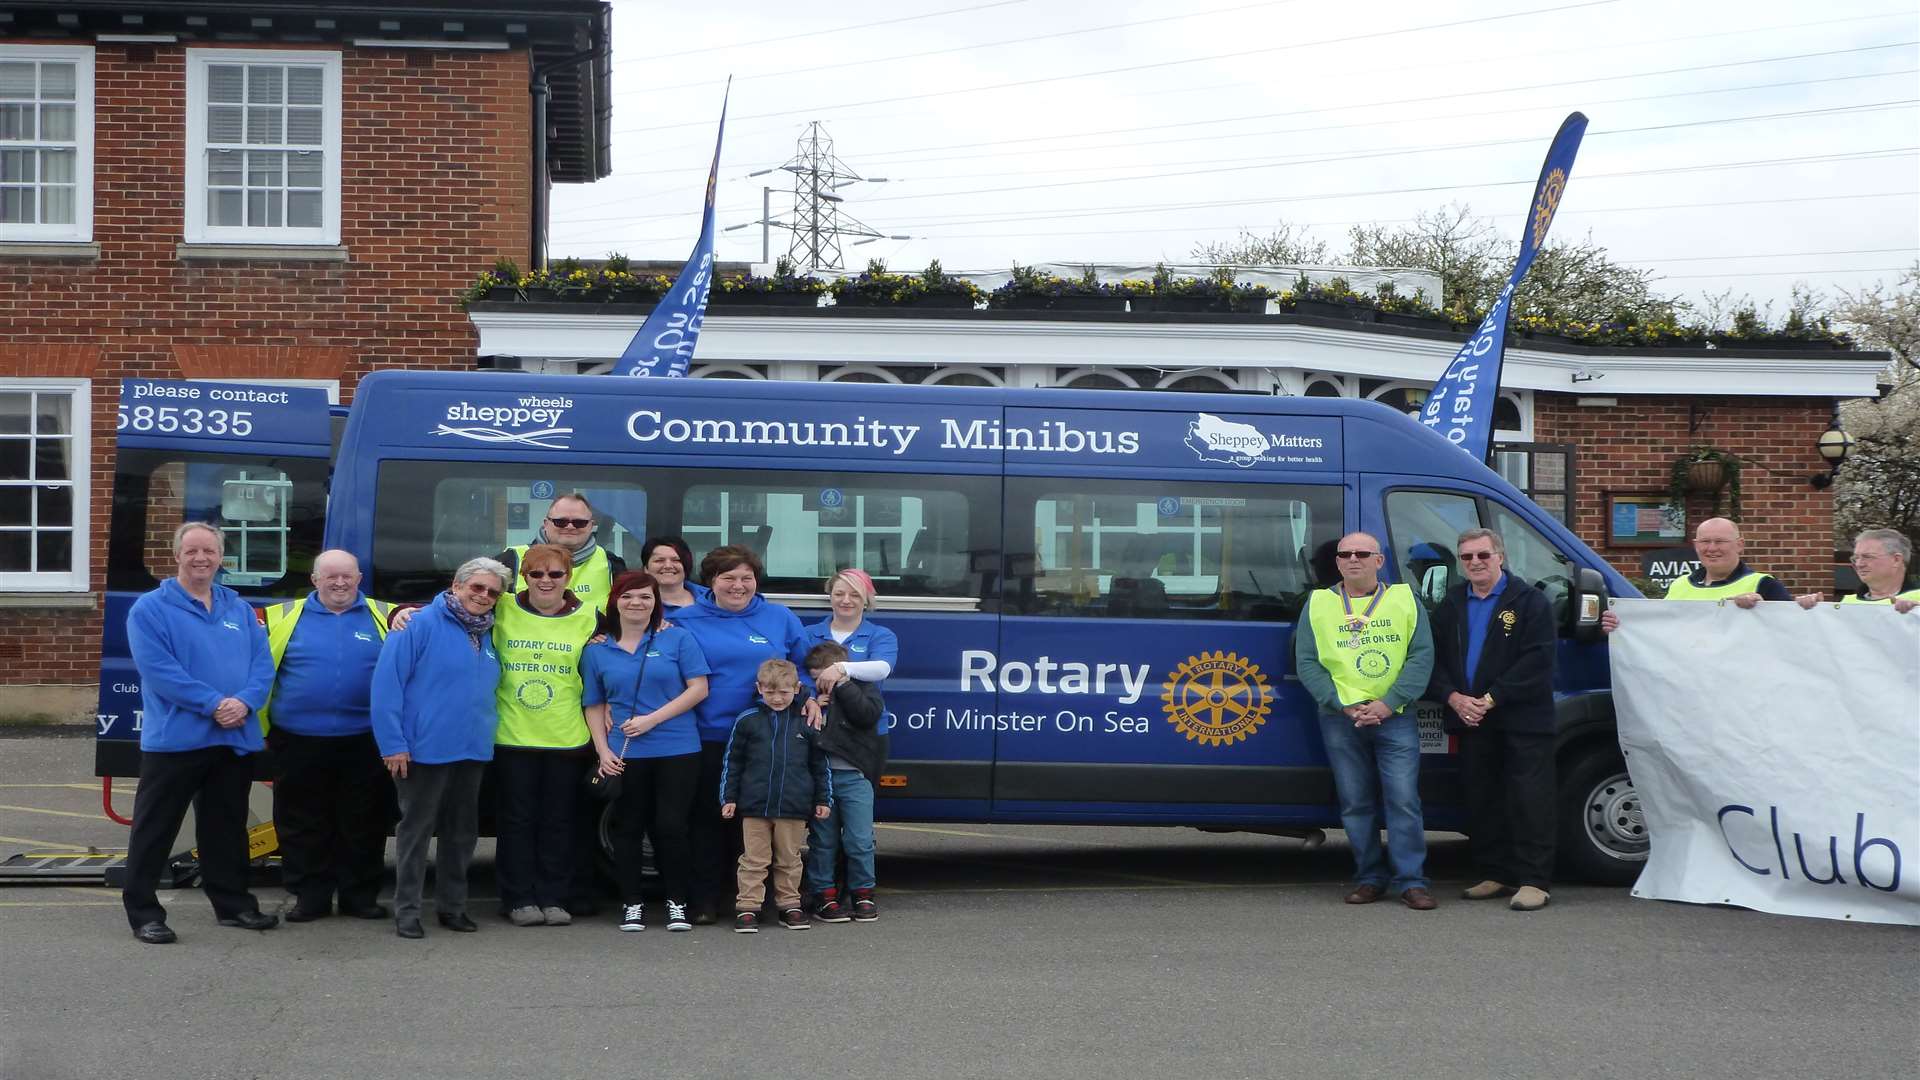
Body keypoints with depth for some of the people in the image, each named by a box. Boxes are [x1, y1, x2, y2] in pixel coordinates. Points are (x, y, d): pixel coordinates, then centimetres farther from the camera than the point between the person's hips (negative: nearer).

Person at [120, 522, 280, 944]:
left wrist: (245, 702, -15)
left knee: (226, 828, 15)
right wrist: (213, 704, -21)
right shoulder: (150, 609, -4)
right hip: (175, 738, -5)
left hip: (236, 739, 5)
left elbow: (263, 664, 5)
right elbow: (158, 670, -15)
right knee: (155, 829, -1)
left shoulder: (239, 608, 13)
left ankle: (233, 904, 25)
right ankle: (143, 912, 5)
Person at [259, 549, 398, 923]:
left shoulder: (384, 617, 6)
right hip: (300, 744, 0)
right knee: (304, 826, 6)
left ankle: (361, 896, 16)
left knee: (363, 826, 6)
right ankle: (310, 897, 15)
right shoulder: (285, 617, 6)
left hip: (365, 742, 0)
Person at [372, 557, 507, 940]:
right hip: (425, 749, -7)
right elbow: (387, 681, -15)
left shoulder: (487, 635, 12)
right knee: (416, 829, 1)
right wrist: (392, 743, -18)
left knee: (462, 831, 13)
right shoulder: (421, 624, -10)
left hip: (473, 751, 7)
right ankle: (406, 911, 6)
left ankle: (452, 905, 23)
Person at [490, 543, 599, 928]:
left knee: (559, 821, 5)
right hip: (512, 735, -1)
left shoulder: (588, 619, 4)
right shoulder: (501, 612, 2)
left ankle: (554, 898, 12)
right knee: (517, 820, 3)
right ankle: (520, 899, 9)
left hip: (568, 738, 1)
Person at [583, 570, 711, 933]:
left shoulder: (678, 639, 1)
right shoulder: (597, 651, 8)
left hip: (677, 750, -2)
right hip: (625, 755, 2)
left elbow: (699, 688, -4)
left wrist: (652, 719, -11)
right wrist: (603, 751, -3)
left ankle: (677, 903, 8)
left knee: (671, 827, -3)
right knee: (629, 829, 5)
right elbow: (594, 706, 11)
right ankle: (631, 904, 14)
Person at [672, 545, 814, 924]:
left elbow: (808, 664, 14)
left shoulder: (780, 618, 10)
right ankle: (706, 899, 9)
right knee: (709, 819, 2)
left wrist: (810, 698, -1)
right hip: (709, 739, -1)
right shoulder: (685, 620, 5)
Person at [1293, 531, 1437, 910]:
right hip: (1341, 721, 1)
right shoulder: (1318, 604, 7)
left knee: (1403, 800, -6)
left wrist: (1389, 703, -11)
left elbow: (1422, 656, 0)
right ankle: (1370, 879, 15)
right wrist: (1344, 705, -9)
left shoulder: (1405, 600, 6)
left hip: (1395, 718, -1)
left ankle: (1411, 881, -1)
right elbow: (1307, 663, 3)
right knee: (1355, 803, 5)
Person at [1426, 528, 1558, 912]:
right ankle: (1495, 876, 16)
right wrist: (1453, 697, -6)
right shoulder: (1451, 604, 14)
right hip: (1471, 720, 6)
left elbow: (1536, 661, -12)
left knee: (1529, 800, -6)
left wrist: (1491, 699, -16)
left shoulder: (1529, 601, -3)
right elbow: (1433, 658, 12)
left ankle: (1534, 881, -5)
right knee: (1482, 801, 9)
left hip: (1522, 721, -6)